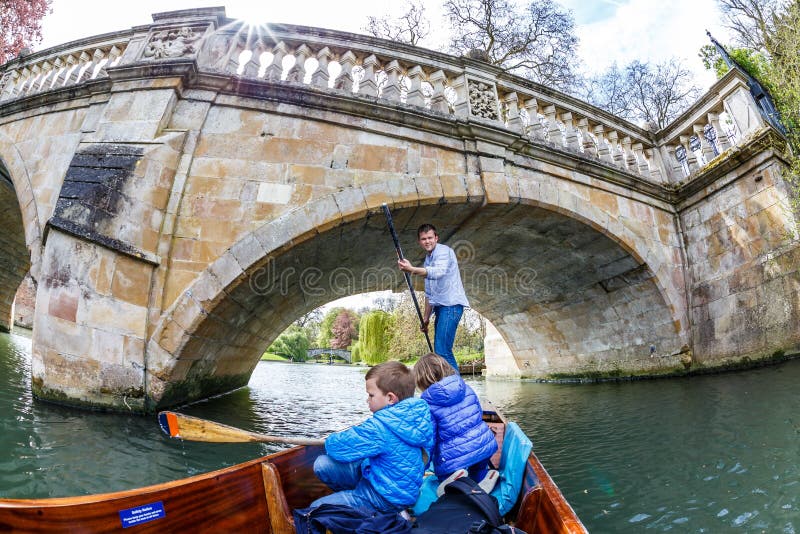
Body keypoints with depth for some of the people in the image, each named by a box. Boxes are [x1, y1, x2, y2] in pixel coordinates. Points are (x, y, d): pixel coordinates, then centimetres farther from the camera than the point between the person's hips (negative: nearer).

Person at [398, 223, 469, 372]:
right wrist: (426, 317, 22)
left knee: (442, 350, -17)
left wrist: (412, 269, -40)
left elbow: (439, 272, -28)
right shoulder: (427, 260, 22)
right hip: (440, 307, 9)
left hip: (451, 305, -9)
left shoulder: (444, 251, -5)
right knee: (440, 351, 8)